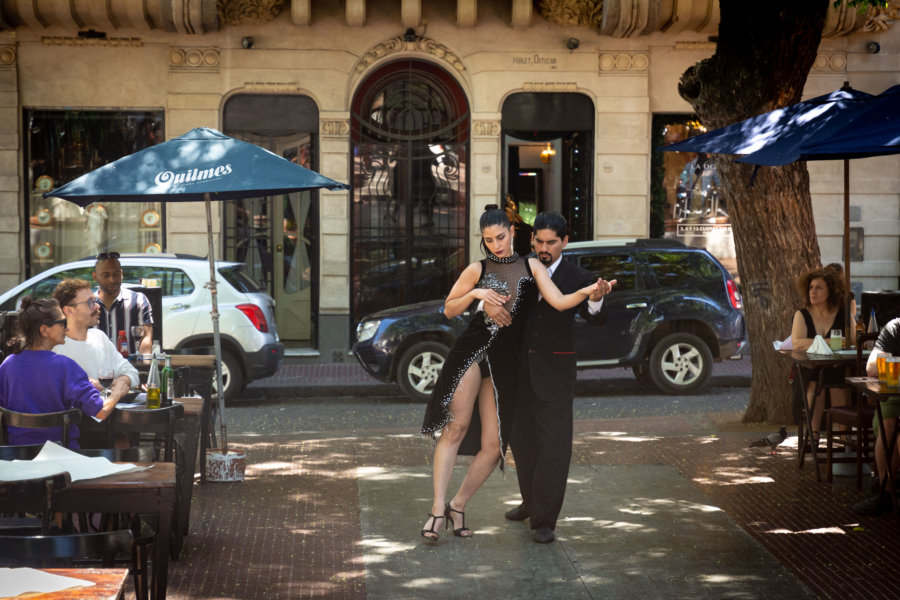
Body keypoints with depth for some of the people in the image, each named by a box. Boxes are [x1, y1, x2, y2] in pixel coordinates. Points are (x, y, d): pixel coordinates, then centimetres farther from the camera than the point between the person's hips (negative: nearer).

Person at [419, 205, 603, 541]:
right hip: (472, 351, -1)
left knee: (493, 446, -1)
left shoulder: (531, 266, 10)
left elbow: (559, 302, -1)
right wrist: (475, 294, -4)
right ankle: (437, 509, -7)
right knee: (455, 429, -10)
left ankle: (458, 506, 15)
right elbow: (449, 310, 13)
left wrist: (587, 292, -20)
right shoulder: (477, 270, 9)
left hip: (504, 362, 1)